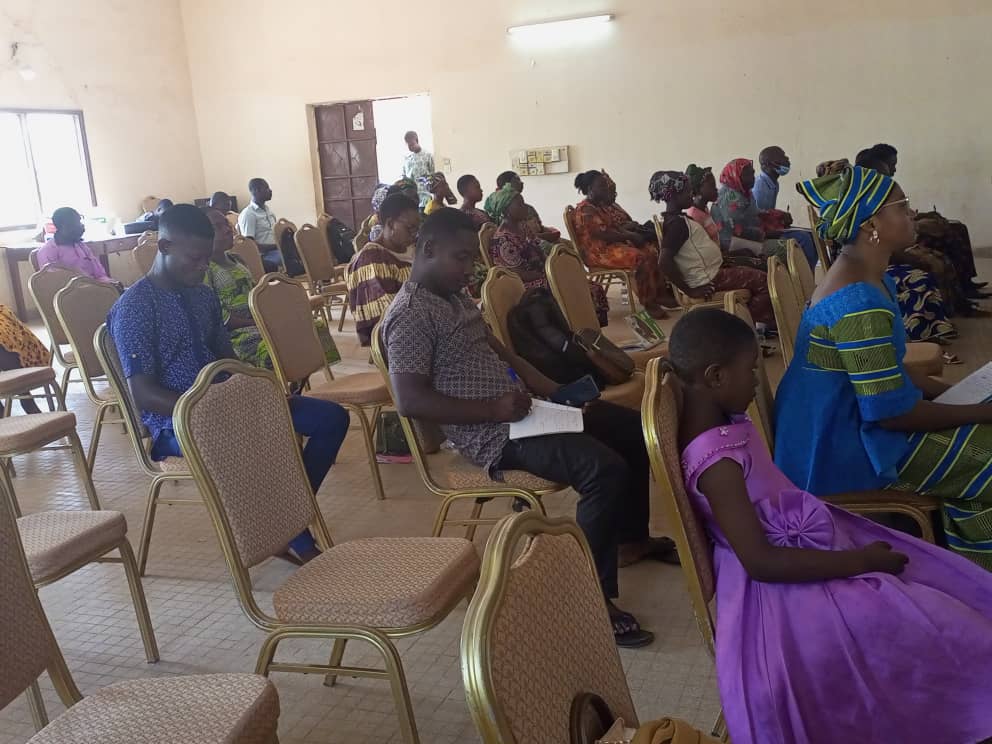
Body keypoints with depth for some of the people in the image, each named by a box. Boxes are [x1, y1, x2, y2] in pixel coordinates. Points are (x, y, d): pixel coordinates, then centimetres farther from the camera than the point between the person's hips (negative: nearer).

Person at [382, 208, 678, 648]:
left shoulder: (456, 299, 15)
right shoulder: (409, 315, -15)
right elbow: (410, 401, -23)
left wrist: (556, 393, 7)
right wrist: (493, 408, -25)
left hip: (518, 410, 10)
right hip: (492, 434, -10)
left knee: (633, 427, 14)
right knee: (605, 469, -27)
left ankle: (632, 539, 30)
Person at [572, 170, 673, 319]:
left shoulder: (607, 204, 15)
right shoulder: (585, 209, -13)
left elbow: (625, 222, 22)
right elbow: (602, 234, -23)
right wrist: (631, 236, -19)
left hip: (619, 243, 9)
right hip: (600, 251, -9)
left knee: (654, 250, -11)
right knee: (642, 258, -28)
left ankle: (660, 293, -10)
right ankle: (648, 302, -22)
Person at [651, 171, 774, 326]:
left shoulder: (678, 219, 11)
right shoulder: (676, 223, -20)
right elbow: (665, 261, -31)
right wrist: (690, 291, -23)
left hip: (714, 270, 11)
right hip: (710, 280, -11)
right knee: (766, 282, -7)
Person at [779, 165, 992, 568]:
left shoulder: (862, 276, 5)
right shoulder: (860, 302, -26)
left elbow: (884, 370, 15)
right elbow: (892, 412, -23)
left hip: (849, 416, 10)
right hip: (843, 444, -10)